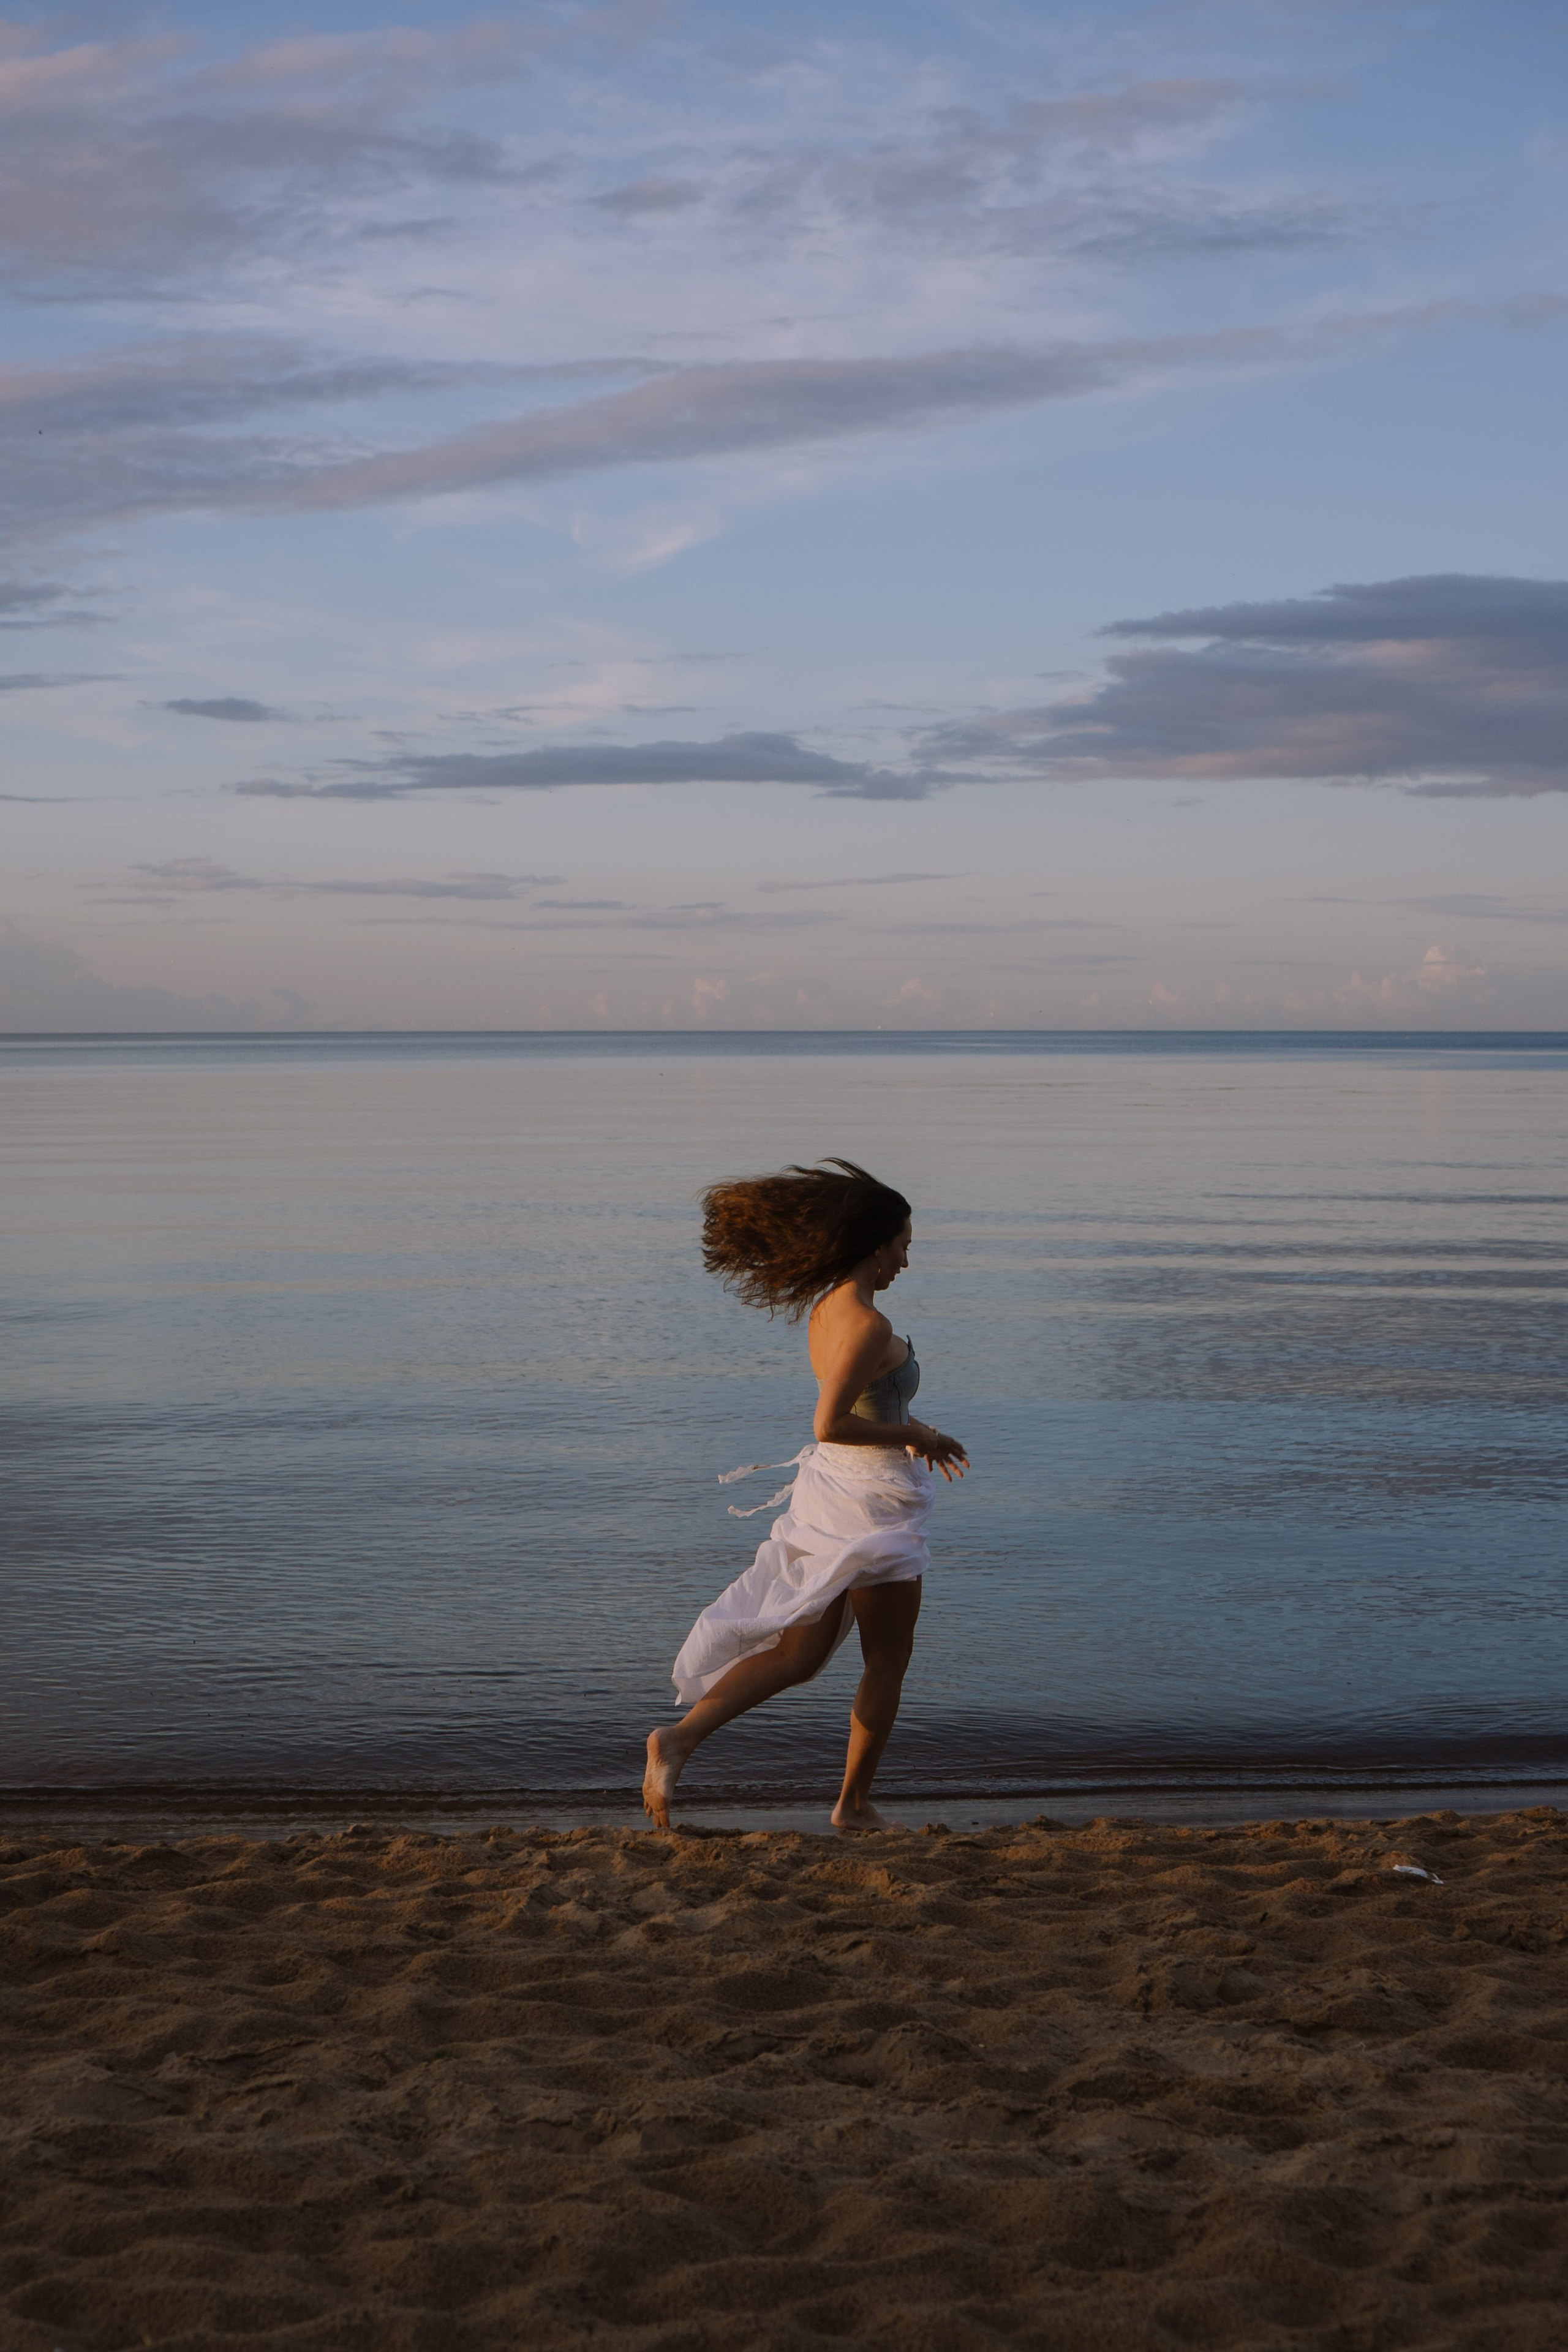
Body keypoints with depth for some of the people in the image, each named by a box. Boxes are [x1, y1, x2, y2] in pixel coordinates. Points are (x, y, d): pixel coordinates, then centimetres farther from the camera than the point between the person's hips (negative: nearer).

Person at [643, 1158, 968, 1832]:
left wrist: (916, 1434, 18)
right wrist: (914, 1436, -15)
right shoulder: (868, 1324, -22)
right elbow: (830, 1425, -27)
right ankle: (855, 1803, 20)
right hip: (872, 1503, -8)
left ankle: (683, 1737, -2)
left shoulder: (825, 1308, 7)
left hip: (827, 1484, 8)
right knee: (888, 1659, 10)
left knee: (798, 1654, 12)